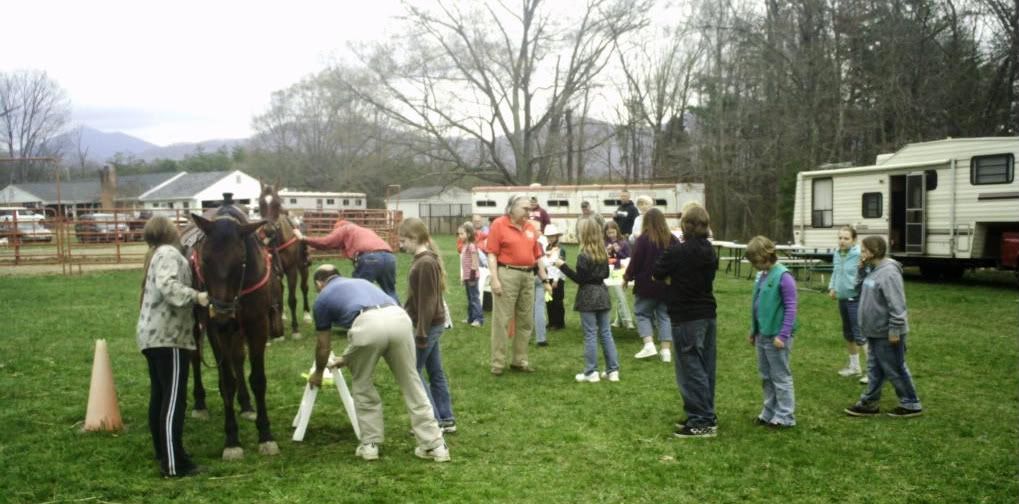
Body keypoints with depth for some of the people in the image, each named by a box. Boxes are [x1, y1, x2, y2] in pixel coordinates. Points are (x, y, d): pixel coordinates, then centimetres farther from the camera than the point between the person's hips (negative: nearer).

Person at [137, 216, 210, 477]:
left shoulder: (156, 255, 22)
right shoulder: (170, 253, -11)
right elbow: (167, 285, -28)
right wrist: (196, 296, -34)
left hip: (151, 334, 11)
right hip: (167, 335, -11)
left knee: (159, 395, 16)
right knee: (174, 398, -11)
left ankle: (162, 452, 26)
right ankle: (173, 464, -11)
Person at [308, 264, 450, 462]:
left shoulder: (323, 298, 28)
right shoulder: (361, 282, 41)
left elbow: (323, 345, 35)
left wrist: (318, 373, 55)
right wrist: (347, 358, 65)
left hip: (368, 325, -4)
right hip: (399, 319, 4)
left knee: (362, 386, 21)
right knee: (411, 383, 15)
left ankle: (370, 444, 26)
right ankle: (435, 445, 18)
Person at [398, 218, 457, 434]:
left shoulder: (425, 263, -21)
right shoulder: (425, 259, 9)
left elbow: (428, 302, -22)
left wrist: (421, 333, -21)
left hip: (428, 326, -10)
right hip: (432, 325, 10)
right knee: (436, 372, 14)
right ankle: (446, 419, 21)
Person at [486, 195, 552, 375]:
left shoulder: (530, 227, 14)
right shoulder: (499, 225, -4)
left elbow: (537, 255, 17)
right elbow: (492, 254, -8)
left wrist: (545, 280, 14)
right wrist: (495, 279, -17)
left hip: (528, 276, 6)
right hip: (507, 275, -6)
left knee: (526, 321, 10)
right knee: (502, 320, -4)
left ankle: (519, 360, 21)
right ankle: (498, 363, 2)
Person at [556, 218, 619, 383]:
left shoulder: (583, 255, -16)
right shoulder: (603, 253, 7)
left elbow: (579, 279, -17)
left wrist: (563, 266, -13)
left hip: (588, 295, -6)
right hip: (602, 293, 7)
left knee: (590, 334, -2)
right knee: (606, 332, 10)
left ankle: (591, 372, 2)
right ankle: (613, 370, 12)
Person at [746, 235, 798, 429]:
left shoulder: (783, 277, -16)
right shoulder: (762, 275, 7)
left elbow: (791, 308, -17)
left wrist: (783, 335, -19)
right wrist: (754, 331, 17)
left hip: (776, 337, -8)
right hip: (762, 335, 8)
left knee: (781, 377, 3)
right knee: (766, 376, 15)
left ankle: (785, 417, 13)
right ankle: (769, 413, 27)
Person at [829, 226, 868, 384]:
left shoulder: (859, 255, -19)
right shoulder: (837, 254, 7)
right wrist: (832, 287, 11)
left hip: (856, 300, -9)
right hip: (842, 299, 9)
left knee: (860, 335, -8)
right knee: (848, 333, 19)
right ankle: (854, 366, 34)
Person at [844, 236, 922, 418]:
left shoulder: (888, 273, -22)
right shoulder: (872, 270, 8)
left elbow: (896, 304, -24)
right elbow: (863, 290, 19)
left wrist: (894, 330, -24)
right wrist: (862, 271, 4)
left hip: (886, 333, -10)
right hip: (876, 331, 10)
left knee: (894, 370, 2)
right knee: (875, 369, 16)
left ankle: (911, 405, 14)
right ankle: (869, 403, 24)